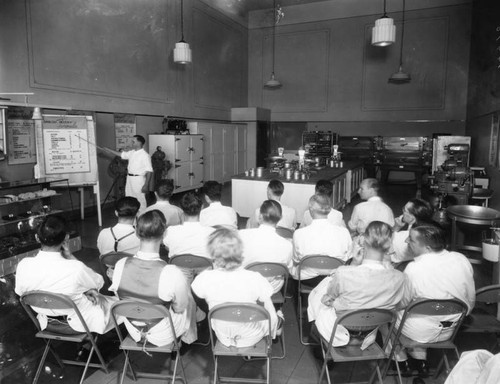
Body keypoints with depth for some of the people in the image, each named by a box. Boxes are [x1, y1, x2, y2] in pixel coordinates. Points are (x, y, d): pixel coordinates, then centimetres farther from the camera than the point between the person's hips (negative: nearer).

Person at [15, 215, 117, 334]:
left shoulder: (23, 266, -23)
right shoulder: (76, 268, -35)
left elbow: (20, 292, -1)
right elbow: (99, 282, -12)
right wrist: (70, 256, -16)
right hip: (79, 324, -5)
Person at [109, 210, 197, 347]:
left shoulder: (120, 265, -23)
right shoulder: (172, 274, -35)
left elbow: (120, 297, -4)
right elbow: (180, 308, -17)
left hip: (133, 332, 4)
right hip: (162, 337, -3)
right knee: (190, 302, 25)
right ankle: (188, 338, 44)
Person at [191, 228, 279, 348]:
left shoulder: (204, 279, -27)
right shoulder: (255, 279, -31)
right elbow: (271, 316, -19)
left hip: (223, 338, 2)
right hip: (250, 338, -2)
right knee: (274, 316, 28)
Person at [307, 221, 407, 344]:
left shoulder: (343, 274, -36)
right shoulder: (399, 278, -26)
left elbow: (329, 296, -10)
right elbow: (394, 304, -4)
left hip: (340, 335, -4)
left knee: (316, 294, 26)